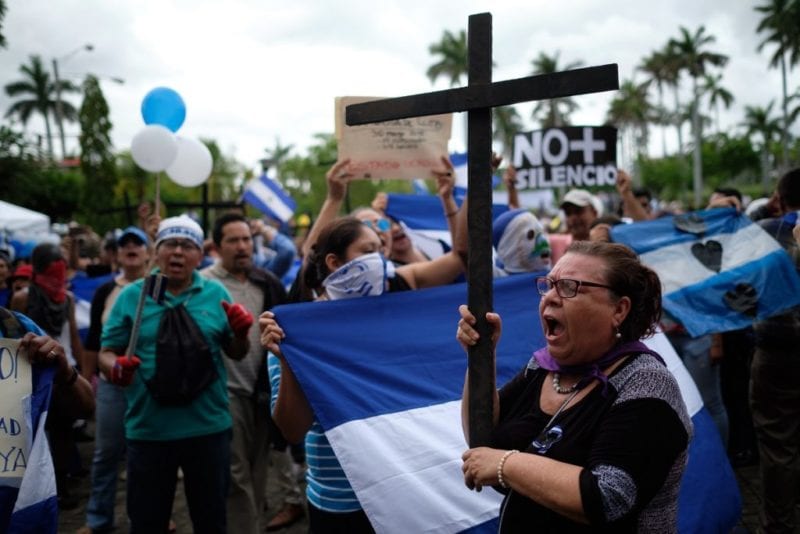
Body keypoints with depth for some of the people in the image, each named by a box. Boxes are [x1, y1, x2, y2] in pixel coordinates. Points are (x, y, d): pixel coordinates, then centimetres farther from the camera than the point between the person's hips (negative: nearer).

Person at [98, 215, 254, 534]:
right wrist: (115, 367, -21)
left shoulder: (216, 294, 2)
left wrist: (241, 333, -14)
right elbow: (106, 354, 1)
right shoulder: (132, 296, 0)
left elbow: (236, 353, 7)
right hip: (149, 430, 0)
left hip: (208, 428, 1)